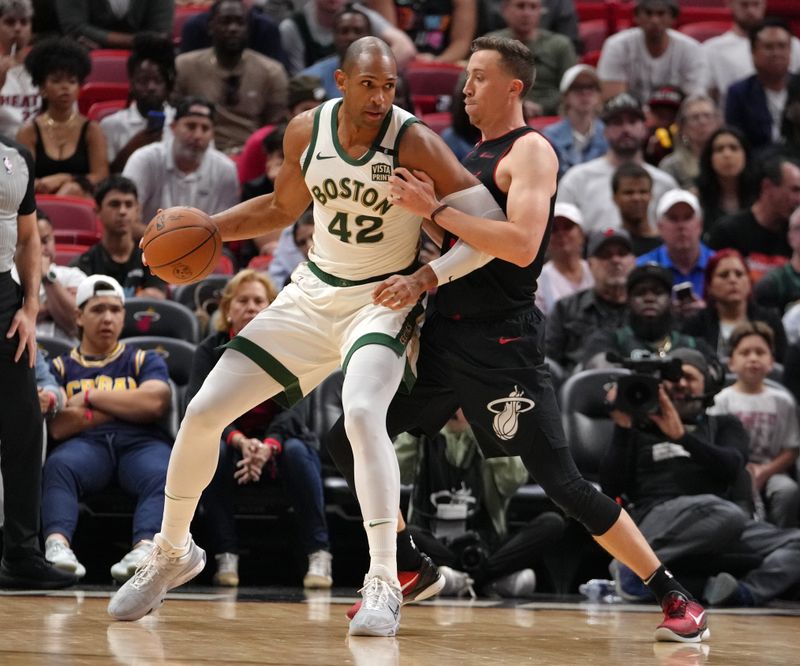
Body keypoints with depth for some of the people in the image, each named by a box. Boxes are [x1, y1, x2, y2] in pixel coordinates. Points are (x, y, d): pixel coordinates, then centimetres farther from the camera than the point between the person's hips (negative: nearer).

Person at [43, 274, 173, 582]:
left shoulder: (144, 360, 25)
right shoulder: (60, 367, 22)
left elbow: (155, 403, 2)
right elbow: (57, 426, 3)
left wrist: (91, 397, 5)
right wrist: (127, 406, 4)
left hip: (141, 442, 0)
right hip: (86, 444, 0)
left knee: (162, 475, -36)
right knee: (58, 466, -37)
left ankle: (145, 548, -62)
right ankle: (57, 543, -60)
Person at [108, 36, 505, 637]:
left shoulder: (414, 142, -20)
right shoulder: (306, 131, -6)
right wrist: (208, 230, 1)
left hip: (383, 301, -5)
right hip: (313, 295, 5)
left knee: (363, 413, -34)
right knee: (203, 412, 1)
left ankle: (384, 585, -30)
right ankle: (172, 554, 23)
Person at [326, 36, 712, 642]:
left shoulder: (530, 151, -9)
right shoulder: (472, 156, 17)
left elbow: (521, 244, -24)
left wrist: (434, 208, -22)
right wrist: (420, 280, 1)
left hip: (503, 341, -8)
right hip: (448, 331, 9)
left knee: (562, 482, -11)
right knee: (350, 445, 8)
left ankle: (676, 598, -2)